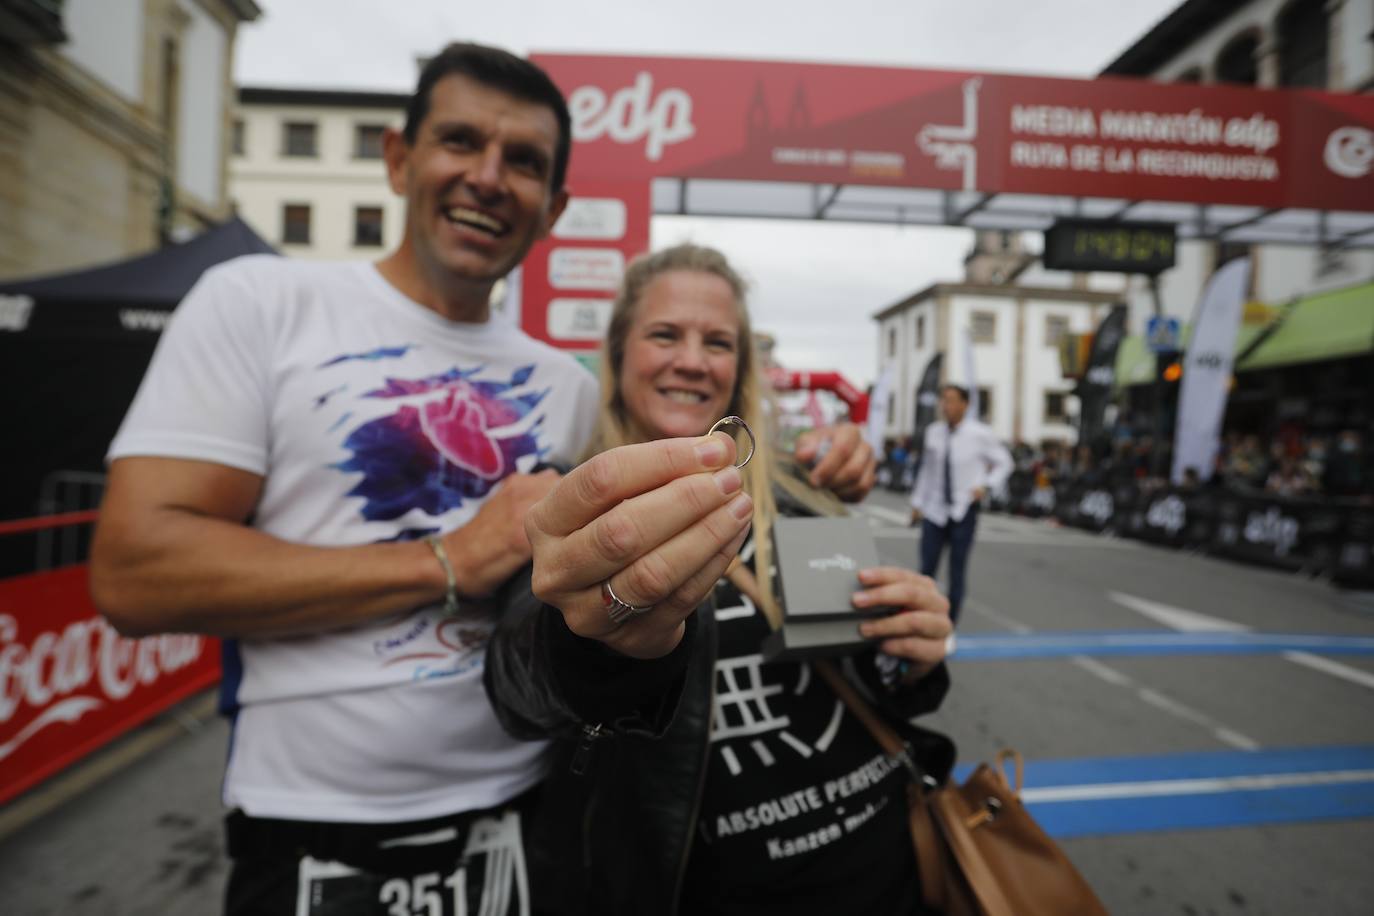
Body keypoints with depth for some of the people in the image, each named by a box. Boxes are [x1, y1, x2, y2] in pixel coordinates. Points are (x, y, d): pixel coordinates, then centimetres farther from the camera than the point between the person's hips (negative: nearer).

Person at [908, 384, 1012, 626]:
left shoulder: (979, 434, -7)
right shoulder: (933, 432, 1)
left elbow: (1004, 463, 5)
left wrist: (986, 486, -9)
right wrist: (917, 502, 11)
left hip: (964, 512, -2)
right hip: (934, 511, 2)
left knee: (957, 572, 8)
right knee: (926, 570, 1)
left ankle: (949, 624, 20)